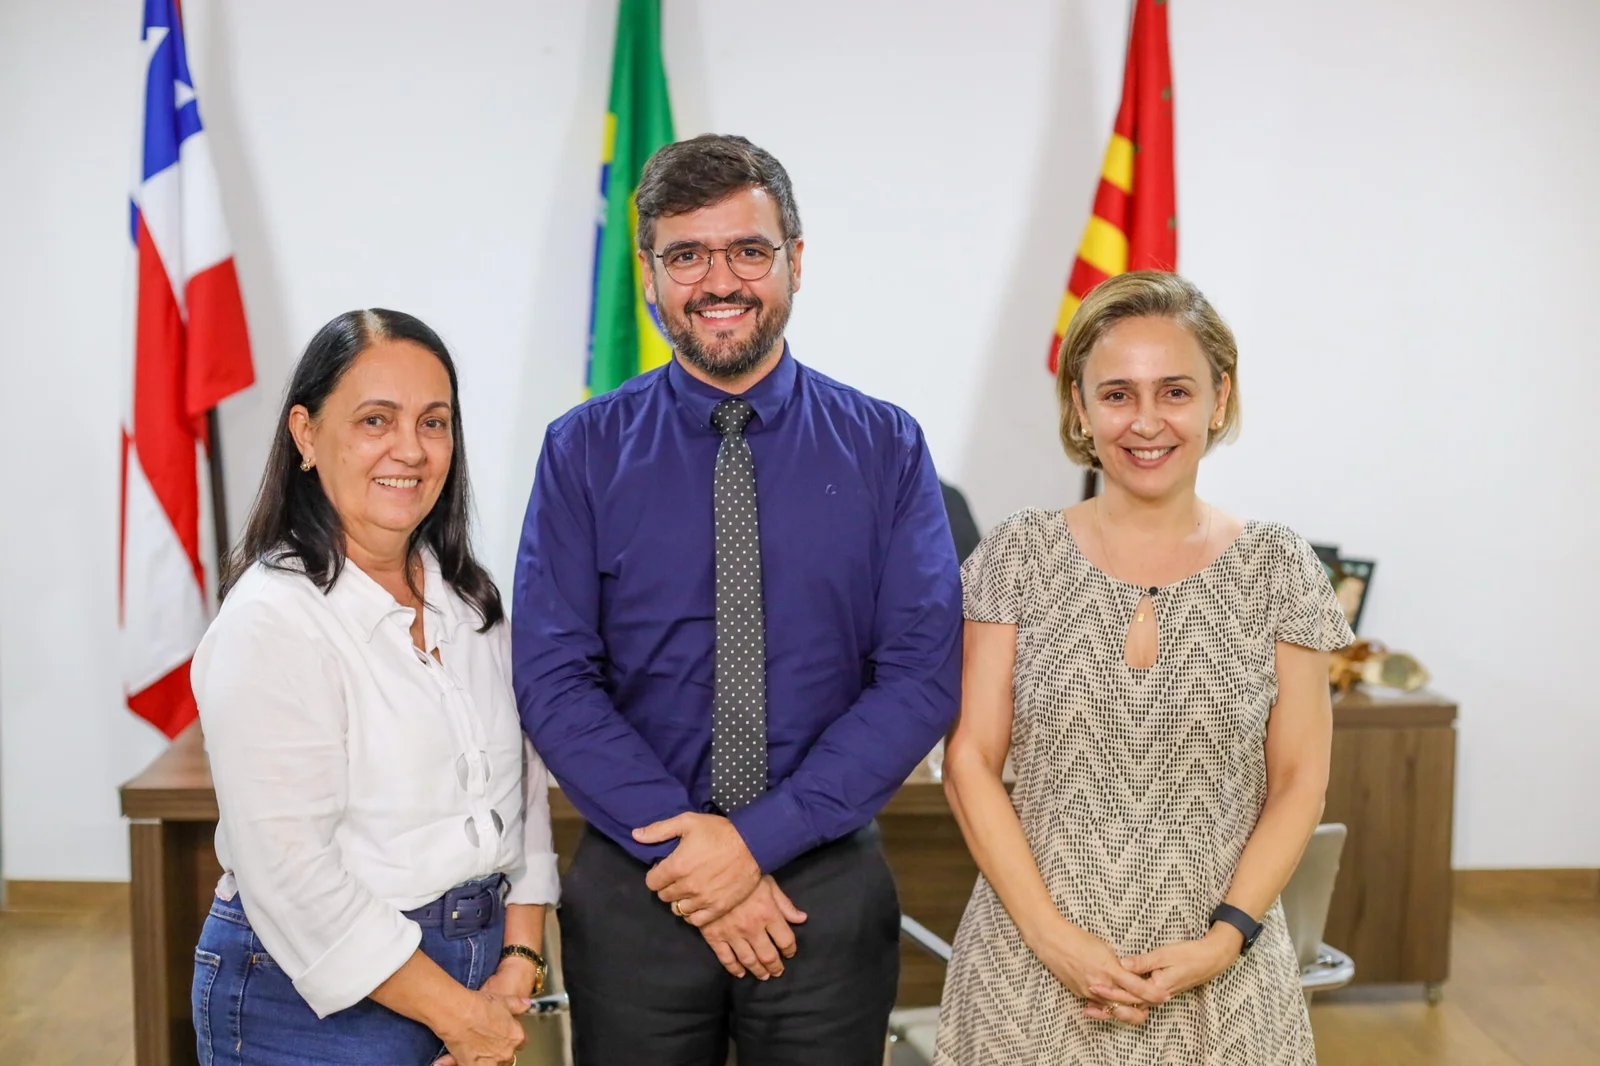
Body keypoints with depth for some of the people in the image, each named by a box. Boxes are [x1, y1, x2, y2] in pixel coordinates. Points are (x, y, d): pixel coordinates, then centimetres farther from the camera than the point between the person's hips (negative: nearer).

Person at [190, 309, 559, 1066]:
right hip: (316, 1000, -6)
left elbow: (521, 777, 6)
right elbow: (292, 875, -21)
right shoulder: (272, 620, -18)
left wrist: (520, 960, -4)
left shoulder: (469, 599, 5)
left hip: (476, 968, 6)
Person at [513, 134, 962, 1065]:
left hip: (831, 887, 0)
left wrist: (758, 839, -15)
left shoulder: (886, 448, -2)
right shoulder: (584, 452, -2)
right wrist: (686, 846, -15)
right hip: (633, 886, 0)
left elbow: (923, 678, -8)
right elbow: (553, 679, -8)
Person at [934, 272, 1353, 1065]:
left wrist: (1222, 942, -11)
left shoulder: (1279, 569, 0)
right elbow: (970, 762, -3)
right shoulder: (1019, 555, -2)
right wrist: (1054, 937, -12)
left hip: (1220, 979, 1)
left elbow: (1298, 784, 1)